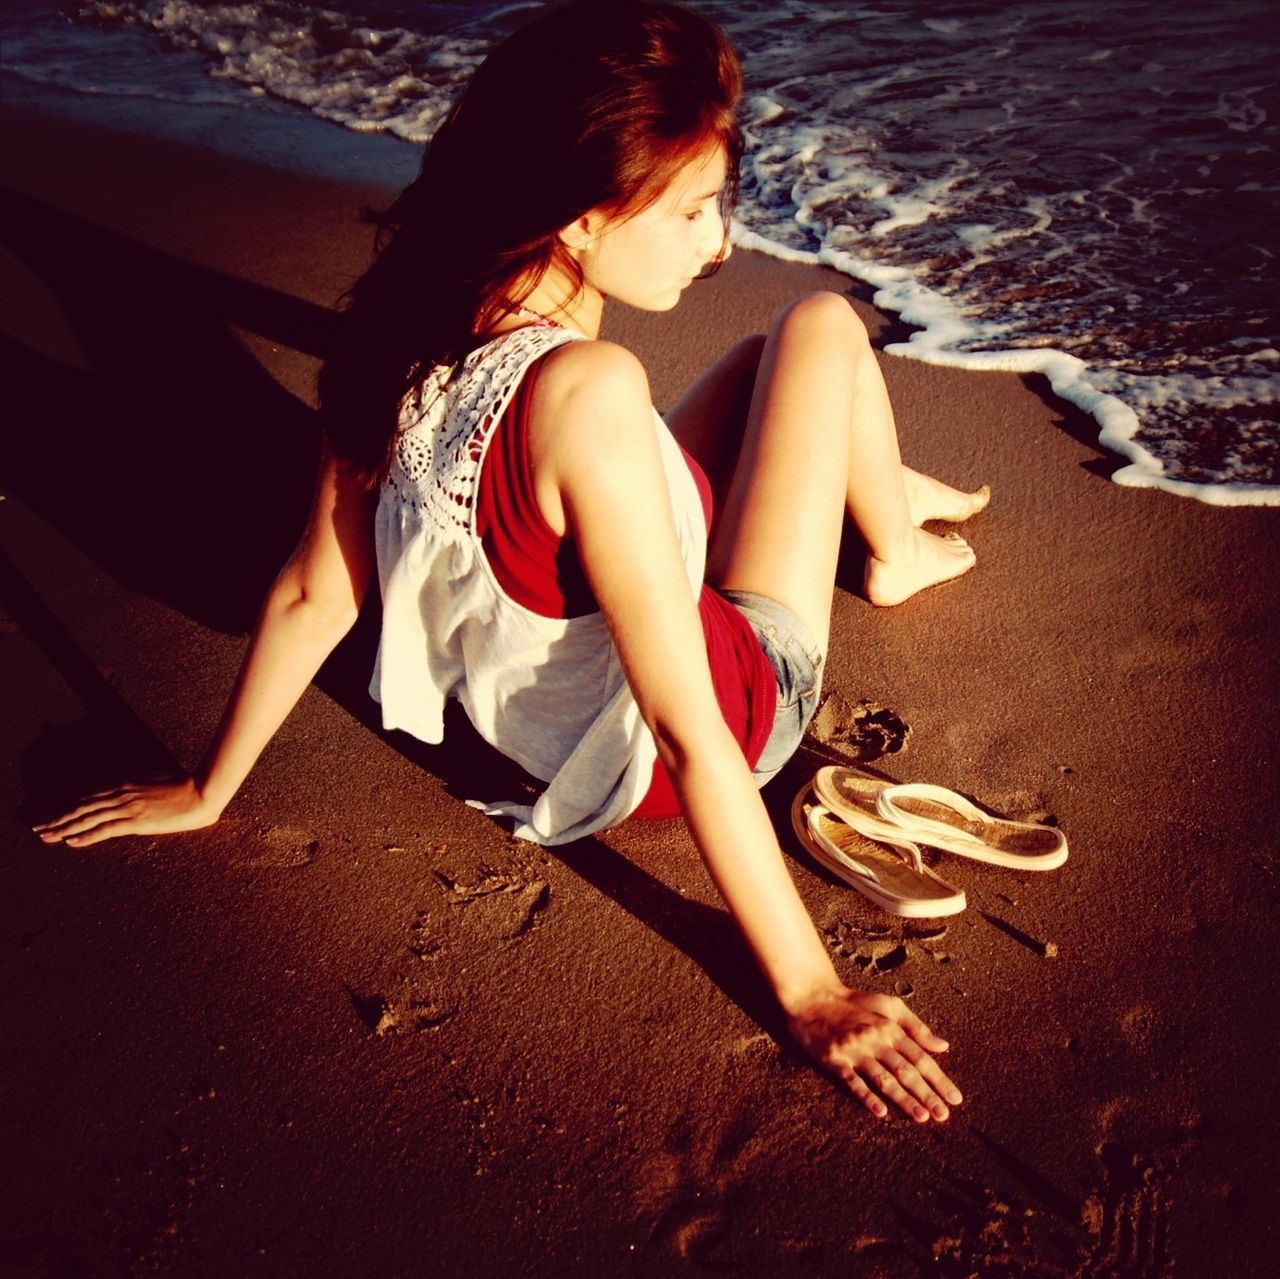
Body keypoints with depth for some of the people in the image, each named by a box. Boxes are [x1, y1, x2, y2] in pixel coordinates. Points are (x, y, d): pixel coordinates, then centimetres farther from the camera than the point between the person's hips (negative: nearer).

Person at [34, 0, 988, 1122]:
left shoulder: (406, 334, -17)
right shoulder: (585, 392, -38)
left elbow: (313, 595, -9)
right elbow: (688, 733, -34)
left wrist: (207, 793, 6)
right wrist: (810, 991, -24)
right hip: (711, 718, -6)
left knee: (771, 357, 24)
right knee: (823, 326, 6)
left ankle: (886, 494, 55)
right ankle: (899, 550, 34)